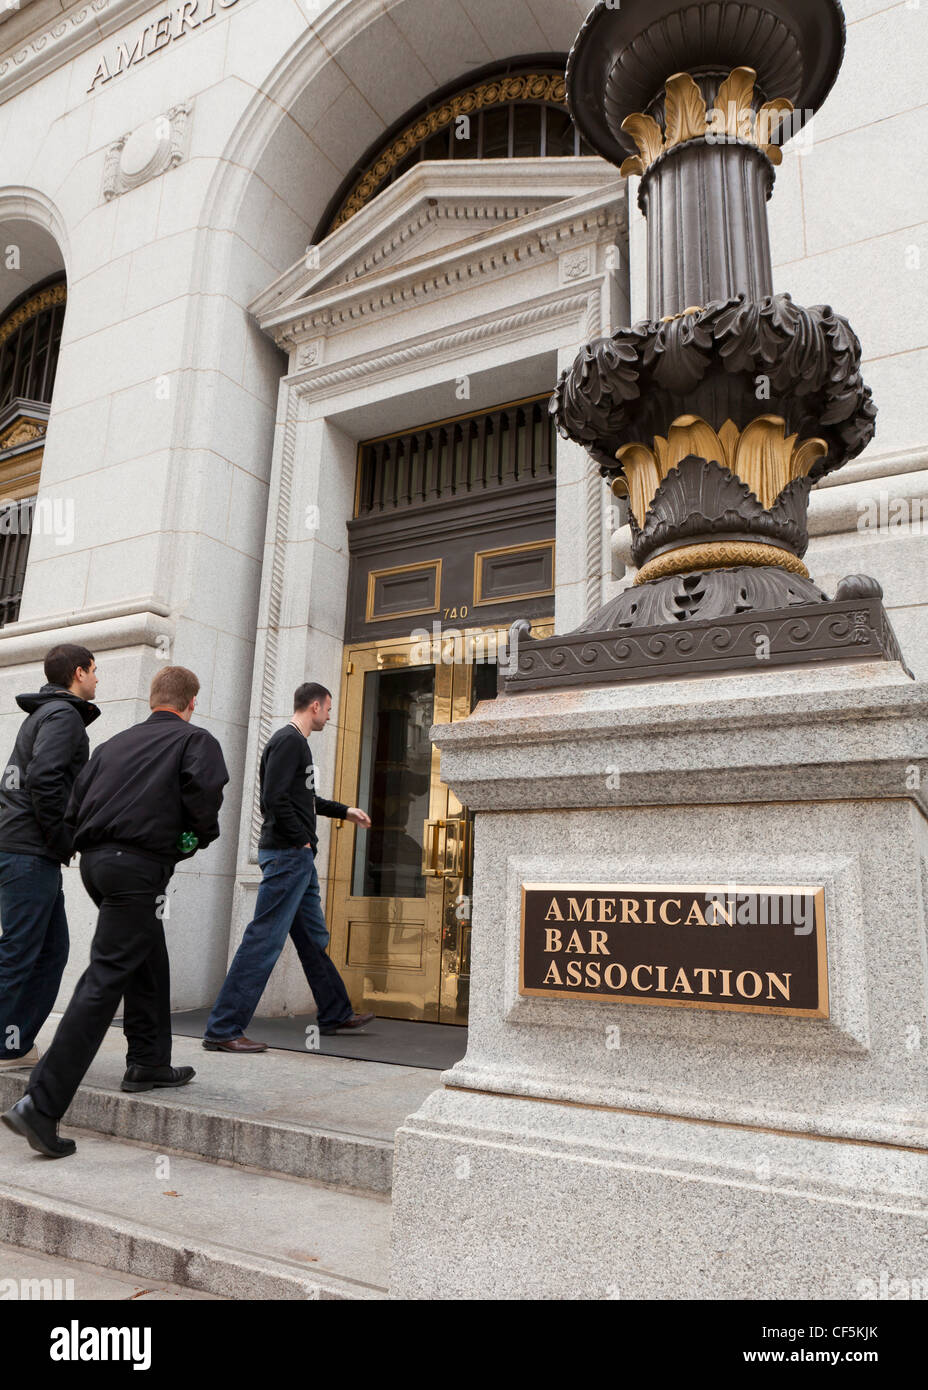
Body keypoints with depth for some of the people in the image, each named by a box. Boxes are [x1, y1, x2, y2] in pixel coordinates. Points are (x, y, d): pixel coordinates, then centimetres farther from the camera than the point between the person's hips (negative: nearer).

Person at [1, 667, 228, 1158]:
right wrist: (204, 835, 3)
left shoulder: (116, 742, 20)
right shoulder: (196, 740, 5)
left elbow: (75, 803, 13)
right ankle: (40, 1105, -10)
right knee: (105, 979, -7)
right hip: (140, 864, -7)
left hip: (94, 859, 7)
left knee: (148, 959, 24)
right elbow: (203, 790, -14)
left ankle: (148, 1062, 33)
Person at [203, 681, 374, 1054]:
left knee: (314, 938, 17)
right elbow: (275, 799, -22)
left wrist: (344, 811, 38)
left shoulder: (296, 742, 19)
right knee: (264, 940, -9)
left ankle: (336, 1014, 29)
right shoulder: (288, 740, -12)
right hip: (287, 855, -11)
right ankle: (222, 1030, -5)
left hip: (299, 859, 11)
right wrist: (302, 841, -15)